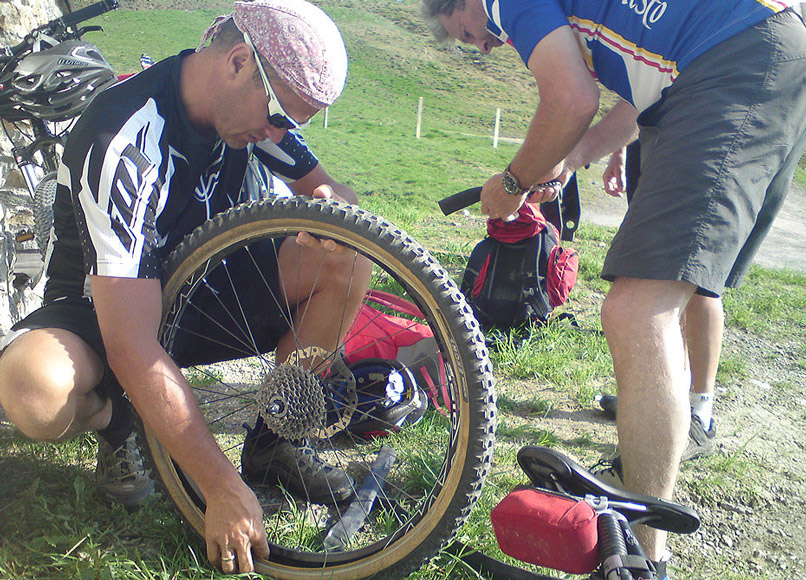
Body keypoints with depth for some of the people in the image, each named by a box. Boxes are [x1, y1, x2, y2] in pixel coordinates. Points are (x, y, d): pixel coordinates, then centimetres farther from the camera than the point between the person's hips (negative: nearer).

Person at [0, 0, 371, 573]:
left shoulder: (253, 99, -12)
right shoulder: (121, 143, -33)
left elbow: (328, 188, 0)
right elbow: (132, 348, -37)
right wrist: (225, 488, -36)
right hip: (104, 306, -5)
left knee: (348, 261, -17)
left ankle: (274, 436, -4)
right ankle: (115, 420, -2)